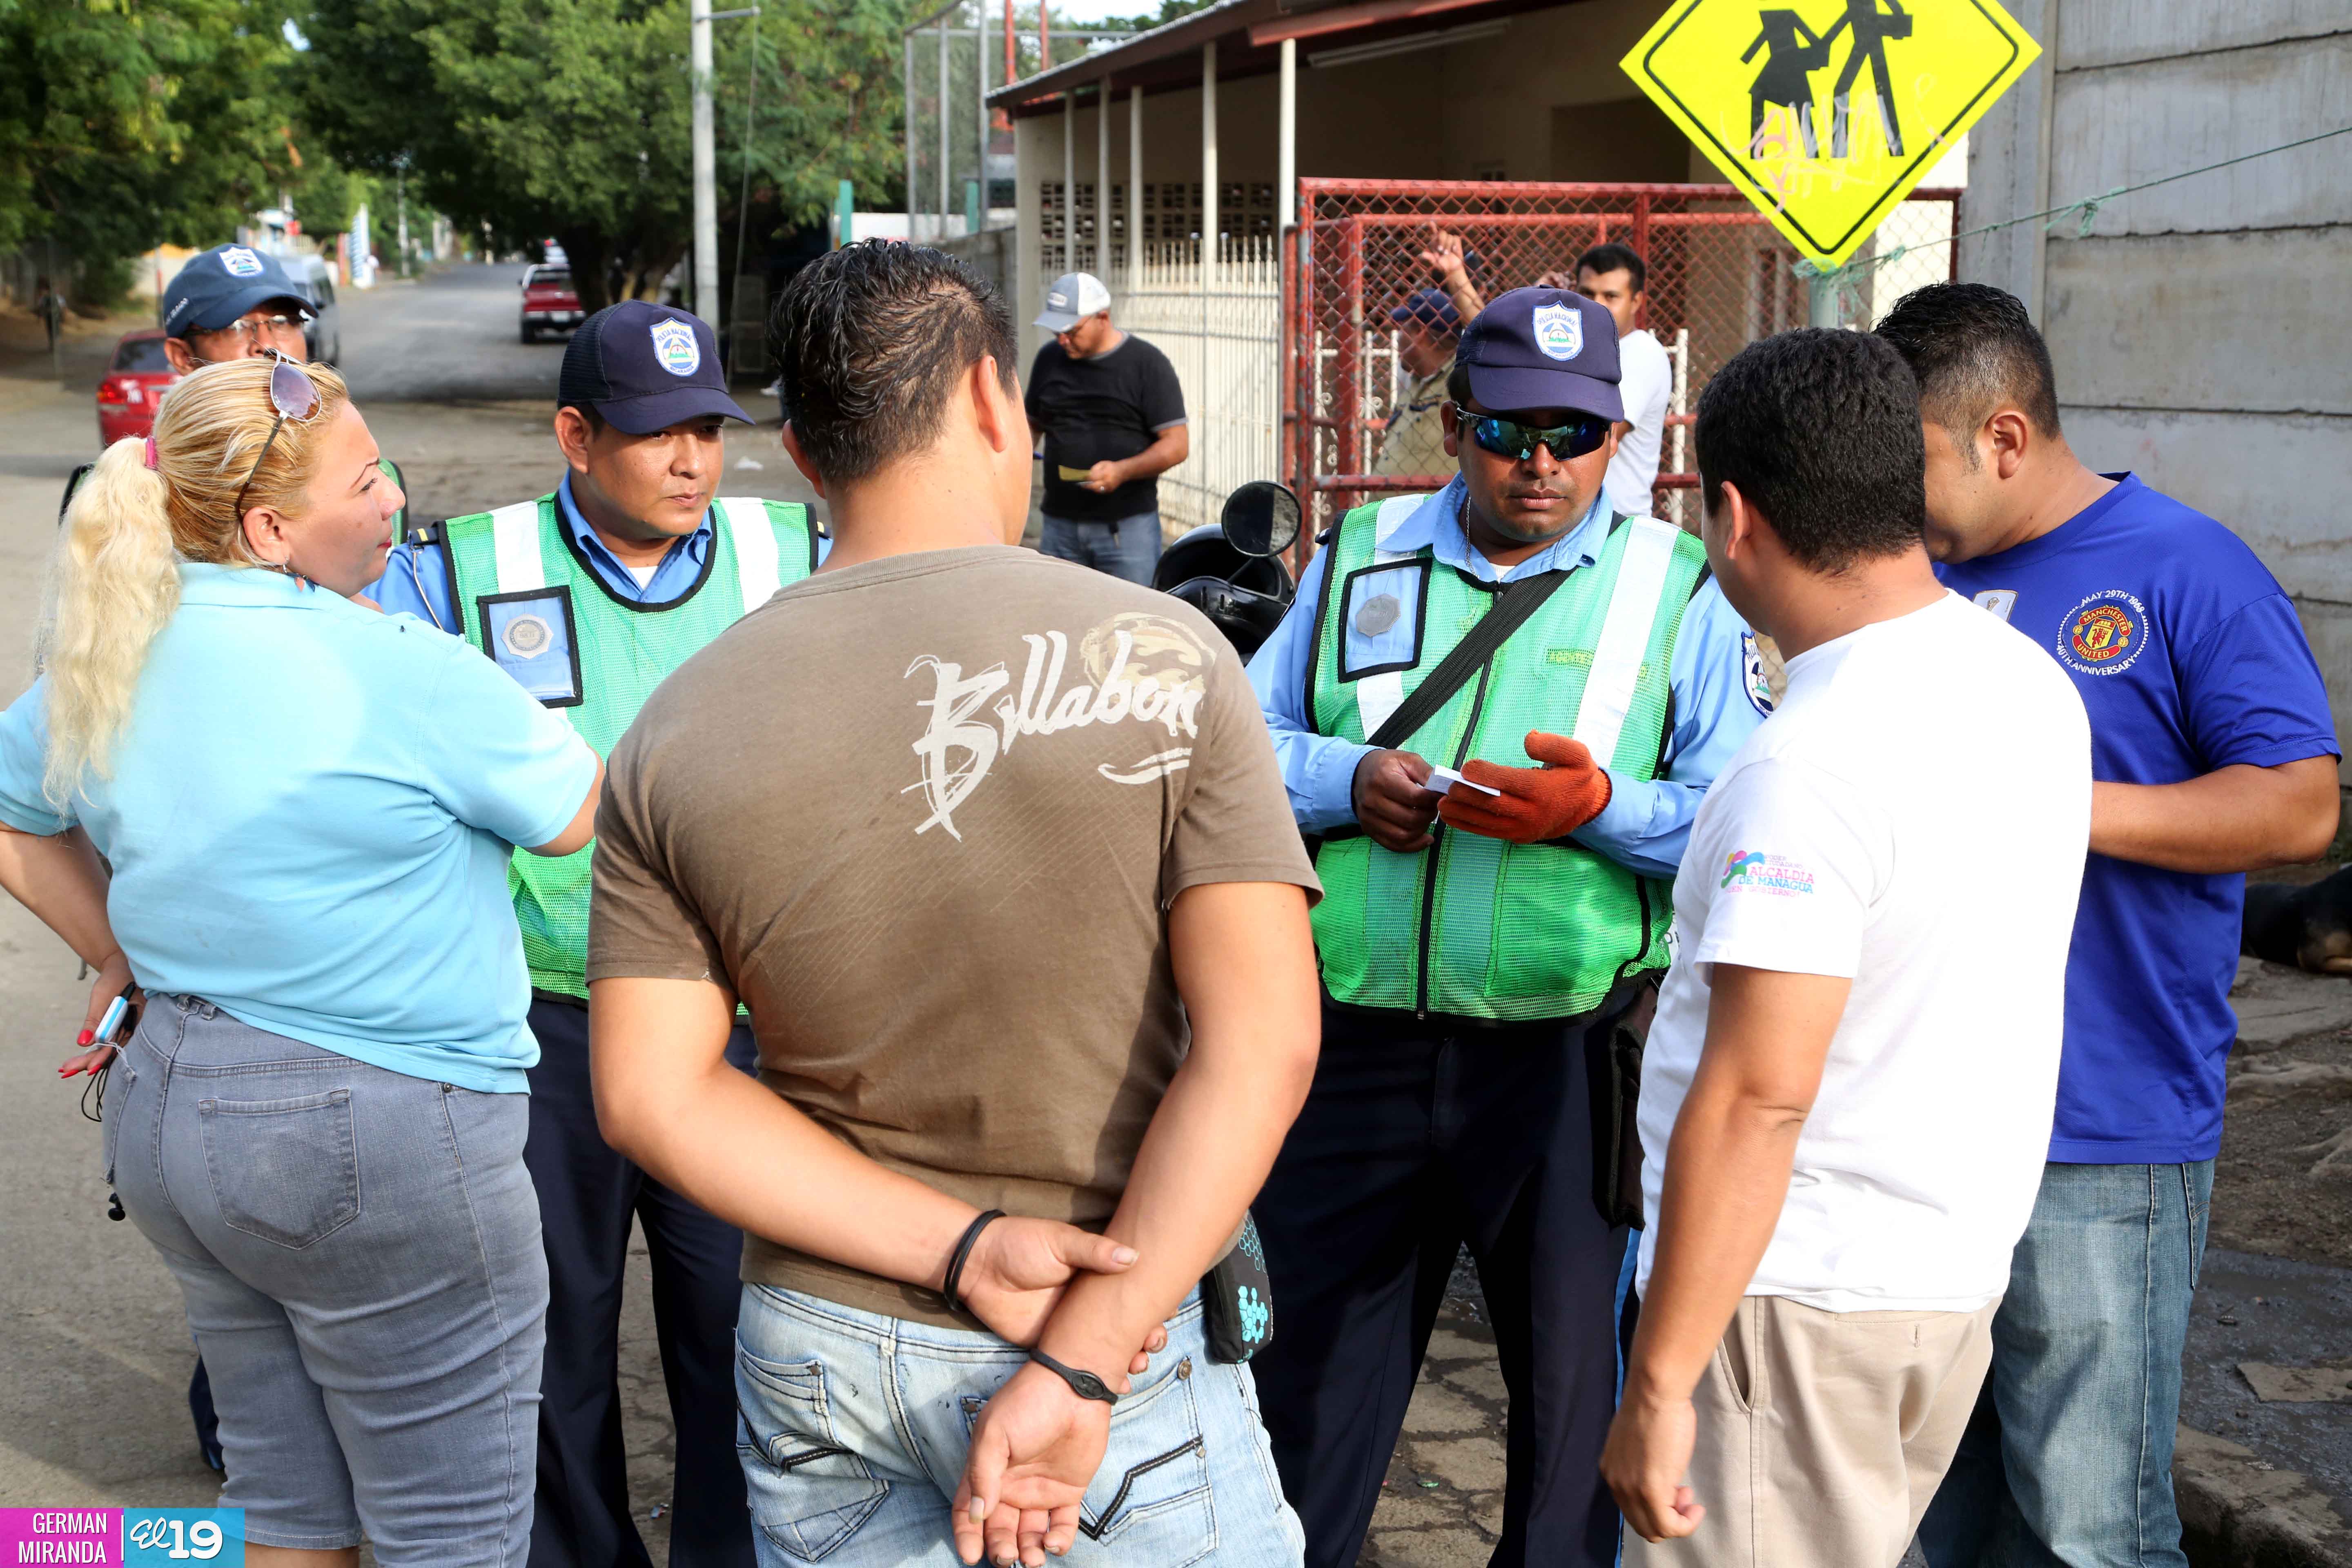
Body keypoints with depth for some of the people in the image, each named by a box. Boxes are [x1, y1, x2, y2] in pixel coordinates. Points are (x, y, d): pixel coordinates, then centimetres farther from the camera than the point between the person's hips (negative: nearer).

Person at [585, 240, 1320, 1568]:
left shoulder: (673, 735, -2)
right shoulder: (1158, 658, -11)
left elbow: (652, 1094, -6)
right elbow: (1261, 1047, -18)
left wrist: (960, 1248, -10)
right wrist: (1084, 1364, -18)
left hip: (814, 1349, 3)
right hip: (1132, 1344, -3)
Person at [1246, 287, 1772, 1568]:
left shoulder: (1679, 589, 2)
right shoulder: (1360, 557, 10)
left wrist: (1604, 805, -22)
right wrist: (1345, 780, -9)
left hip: (1571, 1059, -2)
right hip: (1356, 1042, 2)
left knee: (1575, 1384, 12)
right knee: (1309, 1360, 13)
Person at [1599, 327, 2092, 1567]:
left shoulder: (1811, 765, -24)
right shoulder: (2027, 684, 4)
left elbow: (1756, 1099, -26)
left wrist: (1659, 1384, -21)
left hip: (1799, 1295, -9)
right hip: (1962, 1259, 9)